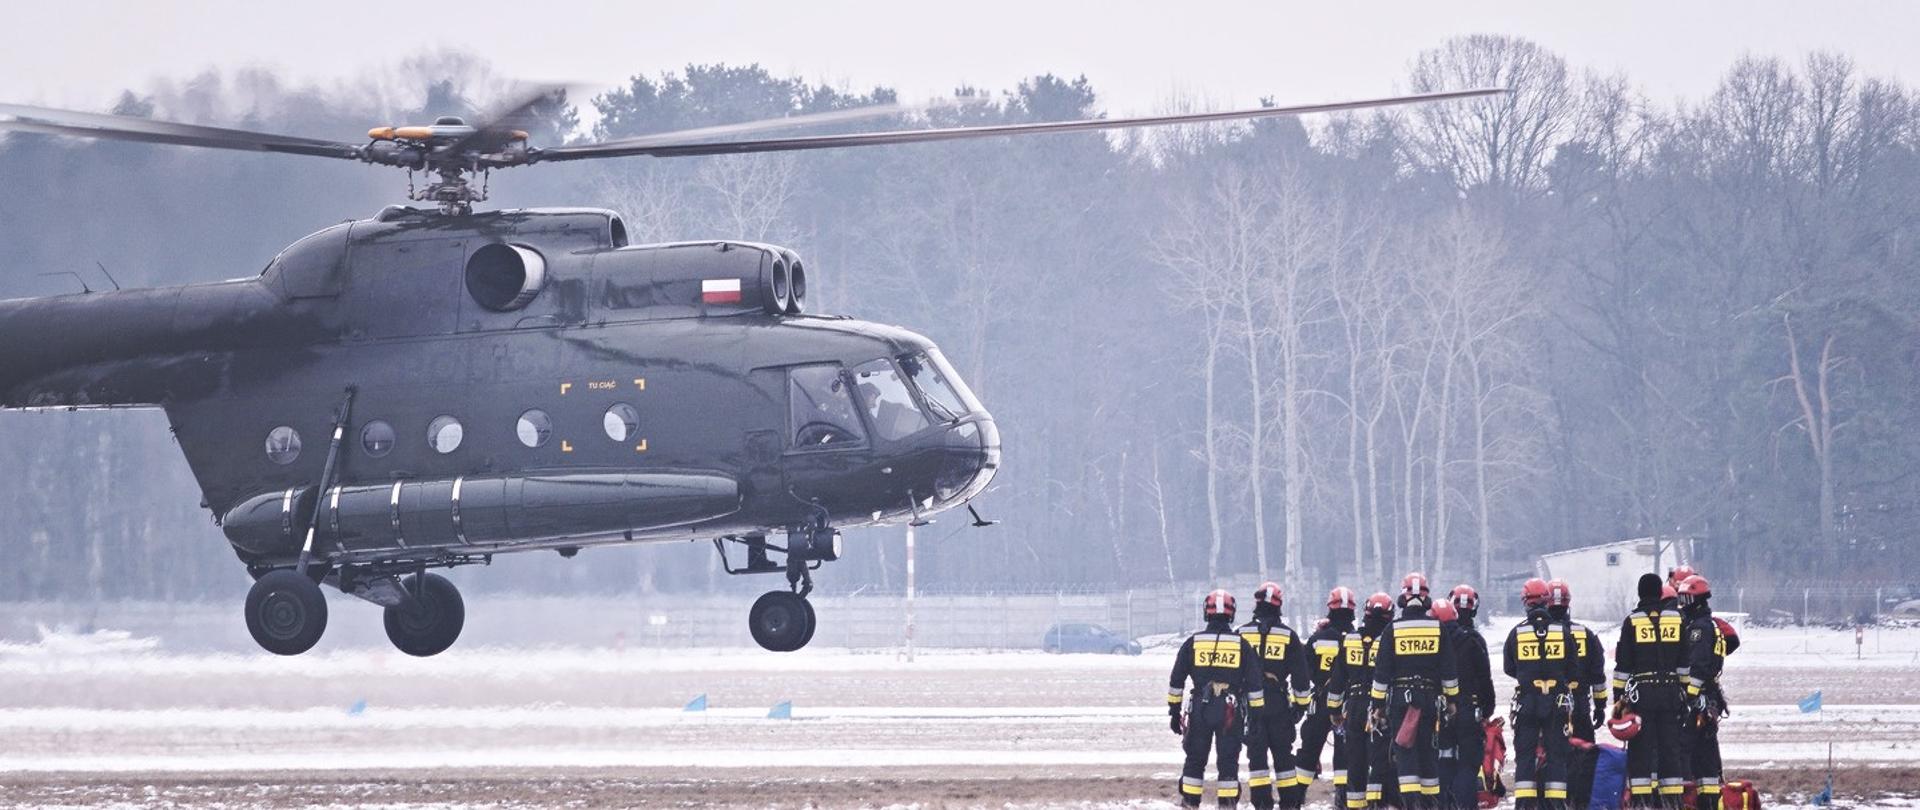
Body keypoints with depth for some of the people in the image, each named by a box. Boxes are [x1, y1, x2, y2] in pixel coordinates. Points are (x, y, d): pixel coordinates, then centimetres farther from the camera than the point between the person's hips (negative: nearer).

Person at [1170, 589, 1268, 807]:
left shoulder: (1193, 642, 1)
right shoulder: (1241, 644, 0)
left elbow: (1176, 681, 4)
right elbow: (1254, 683, 1)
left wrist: (1174, 711, 13)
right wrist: (1257, 714, 8)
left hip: (1200, 709, 0)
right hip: (1231, 712, 0)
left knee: (1195, 759, 10)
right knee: (1228, 762, 4)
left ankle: (1190, 804, 10)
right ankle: (1228, 805, 0)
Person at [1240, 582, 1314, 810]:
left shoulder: (1242, 634, 0)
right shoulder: (1288, 636, 1)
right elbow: (1301, 674, 4)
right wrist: (1301, 703, 14)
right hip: (1279, 703, 1)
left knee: (1256, 754, 1)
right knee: (1282, 754, 9)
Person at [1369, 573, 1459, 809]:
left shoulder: (1393, 630, -5)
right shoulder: (1438, 628, 0)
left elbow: (1381, 672, -3)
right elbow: (1449, 669, 4)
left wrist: (1378, 704, 3)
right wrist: (1452, 698, 14)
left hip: (1399, 697, -2)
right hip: (1429, 696, 2)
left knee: (1404, 749, -2)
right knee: (1428, 748, 12)